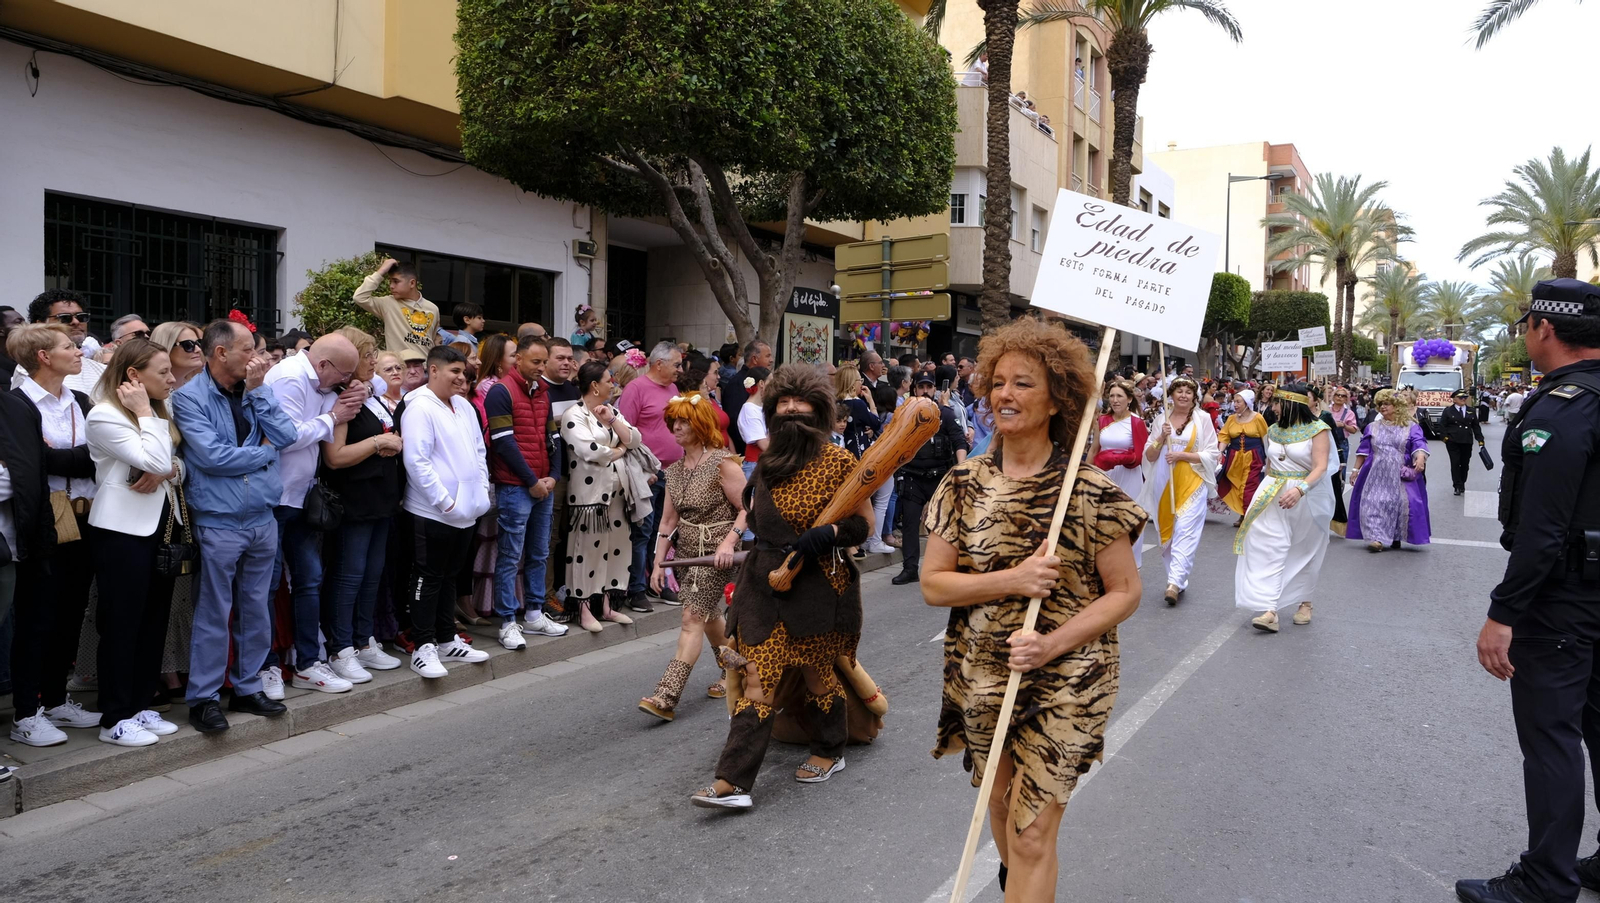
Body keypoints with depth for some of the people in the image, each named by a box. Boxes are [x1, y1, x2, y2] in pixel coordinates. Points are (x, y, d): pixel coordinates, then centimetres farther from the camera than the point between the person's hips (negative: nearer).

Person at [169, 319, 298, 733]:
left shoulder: (257, 390, 9)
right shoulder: (189, 397, -9)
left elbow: (286, 436, -3)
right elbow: (211, 456, -19)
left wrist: (258, 391, -8)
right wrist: (264, 452, -6)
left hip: (262, 519, 6)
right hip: (218, 523, -6)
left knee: (255, 609, 13)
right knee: (214, 613, 2)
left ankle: (247, 687, 26)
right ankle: (203, 698, 13)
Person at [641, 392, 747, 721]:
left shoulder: (722, 462, -13)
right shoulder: (675, 470, 8)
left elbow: (747, 507, -15)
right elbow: (668, 520, 9)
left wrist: (729, 542, -26)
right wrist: (658, 562, 6)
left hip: (716, 554, -8)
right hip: (687, 551, 8)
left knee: (692, 619, -13)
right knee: (710, 617, 17)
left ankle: (666, 697, -18)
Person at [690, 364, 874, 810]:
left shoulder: (837, 460, -6)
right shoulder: (768, 459, 10)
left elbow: (865, 522, -6)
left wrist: (828, 534, -21)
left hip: (819, 585, -4)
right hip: (765, 582, 4)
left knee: (817, 675, 12)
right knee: (758, 681, -2)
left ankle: (829, 753, 37)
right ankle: (732, 782, -5)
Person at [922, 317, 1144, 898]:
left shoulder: (1090, 492, -12)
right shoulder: (964, 485, -3)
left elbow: (1125, 592, -7)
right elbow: (933, 584, -4)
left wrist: (1052, 643, -20)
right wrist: (1011, 581, -19)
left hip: (1063, 683, -3)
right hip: (981, 677, 4)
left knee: (1031, 833, -4)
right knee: (1001, 808, 21)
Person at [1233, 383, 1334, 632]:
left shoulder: (1317, 429, -10)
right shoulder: (1274, 430, 8)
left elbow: (1321, 467, -19)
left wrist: (1300, 490, -34)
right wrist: (1264, 494, 19)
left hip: (1308, 497, -4)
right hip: (1273, 495, 4)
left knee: (1304, 553, 12)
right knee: (1270, 550, -10)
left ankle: (1304, 602, 32)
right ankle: (1270, 610, -17)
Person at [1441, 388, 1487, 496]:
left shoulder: (1471, 411, 12)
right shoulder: (1448, 411, 3)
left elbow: (1476, 426, 12)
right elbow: (1442, 425, 3)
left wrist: (1480, 440, 5)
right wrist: (1445, 436, -9)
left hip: (1467, 442, 3)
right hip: (1453, 442, -3)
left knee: (1465, 464, 7)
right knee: (1455, 463, -5)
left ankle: (1462, 484, 21)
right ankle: (1458, 486, -2)